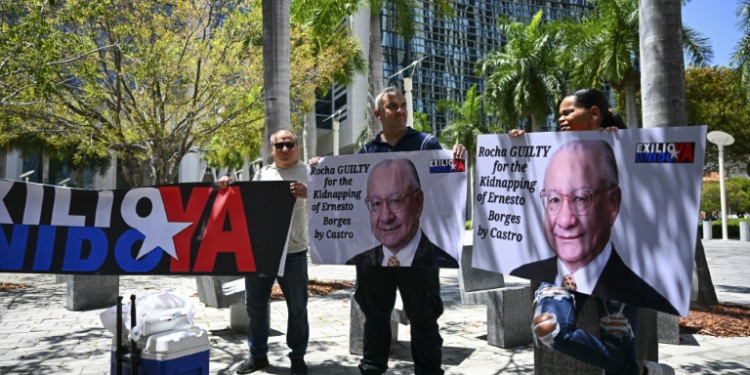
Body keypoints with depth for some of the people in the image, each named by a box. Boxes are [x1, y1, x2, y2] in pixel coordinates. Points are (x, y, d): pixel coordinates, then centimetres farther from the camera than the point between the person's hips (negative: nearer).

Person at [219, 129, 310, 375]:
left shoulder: (307, 173, -1)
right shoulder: (263, 173, 13)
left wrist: (307, 193, -34)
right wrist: (230, 187, 2)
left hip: (292, 252, -4)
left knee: (296, 307, 6)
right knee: (255, 304, 12)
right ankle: (257, 355, 27)